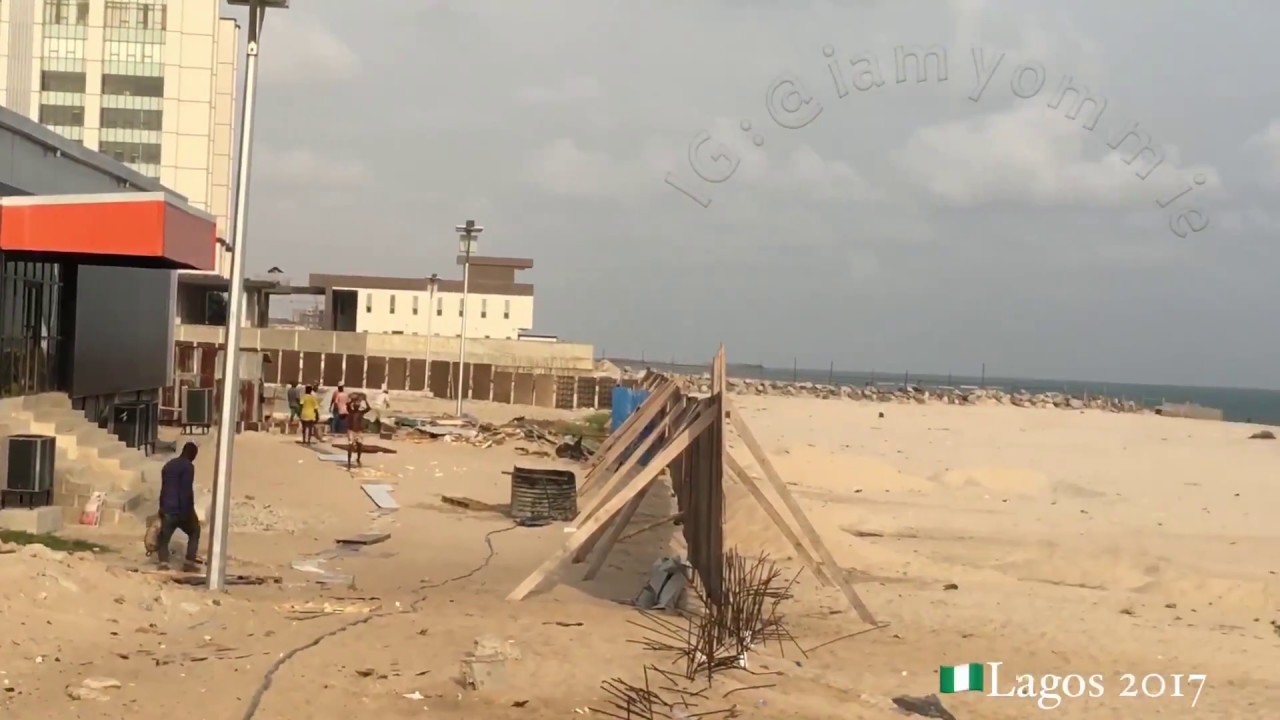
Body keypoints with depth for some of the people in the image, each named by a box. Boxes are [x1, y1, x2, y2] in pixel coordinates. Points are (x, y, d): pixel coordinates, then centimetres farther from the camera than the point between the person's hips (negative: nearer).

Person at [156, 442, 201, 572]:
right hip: (182, 510, -5)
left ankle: (164, 563, -14)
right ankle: (190, 562, 4)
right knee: (194, 533, 15)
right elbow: (187, 490, -17)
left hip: (167, 509, 5)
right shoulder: (188, 466, -9)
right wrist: (188, 511, -16)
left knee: (164, 538, 8)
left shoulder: (168, 465, 17)